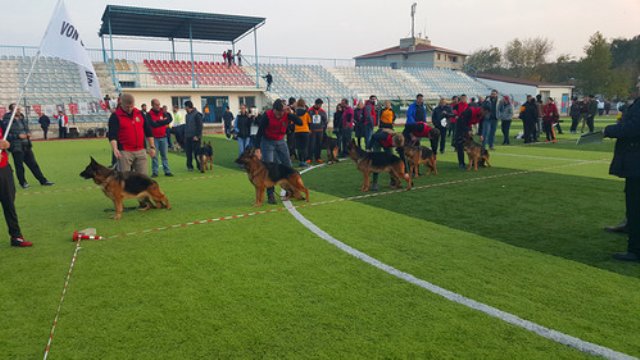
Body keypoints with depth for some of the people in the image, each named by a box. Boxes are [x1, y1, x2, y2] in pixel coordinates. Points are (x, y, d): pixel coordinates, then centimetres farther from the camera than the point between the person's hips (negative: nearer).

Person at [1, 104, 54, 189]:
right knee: (19, 166, 4)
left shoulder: (22, 119, 10)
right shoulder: (7, 121, -10)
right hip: (16, 147, -6)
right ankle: (23, 183, 19)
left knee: (33, 164, 10)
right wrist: (18, 136, -22)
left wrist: (29, 133, 1)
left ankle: (43, 180, 13)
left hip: (26, 146, 6)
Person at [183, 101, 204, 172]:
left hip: (195, 137, -8)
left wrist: (197, 136, -19)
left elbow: (200, 126, -16)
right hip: (187, 137, 8)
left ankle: (199, 166, 7)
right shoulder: (187, 115, 15)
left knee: (196, 153, -3)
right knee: (188, 153, 8)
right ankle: (189, 166, 16)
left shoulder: (197, 114, -12)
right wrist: (185, 135, 17)